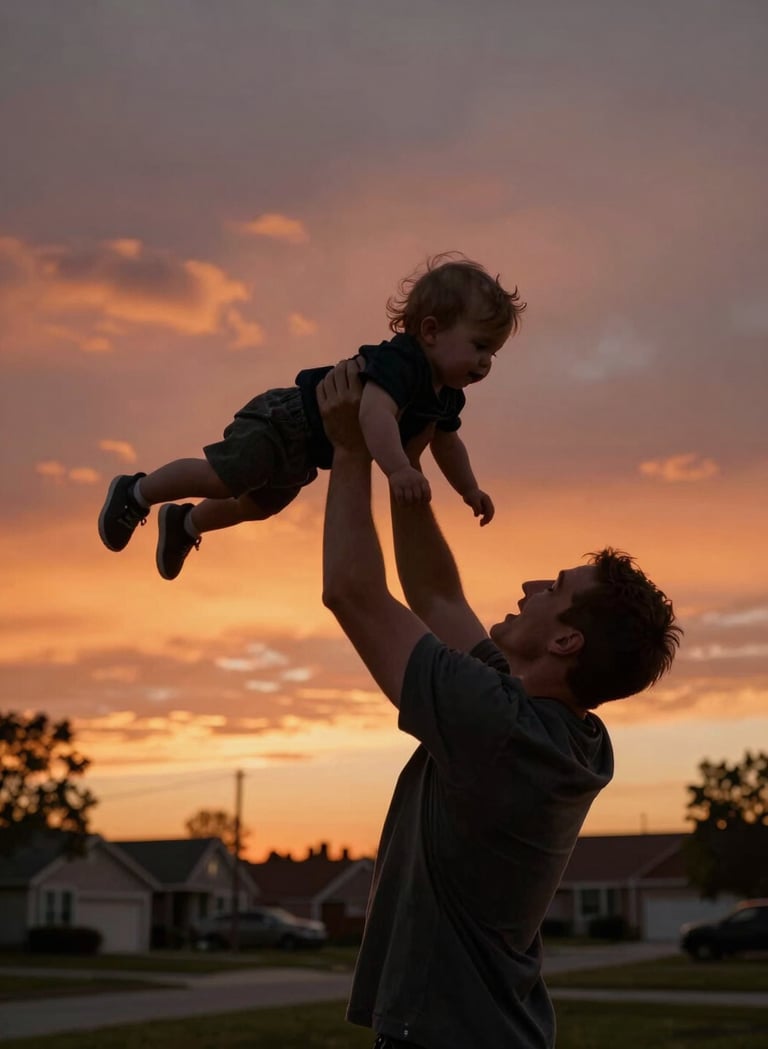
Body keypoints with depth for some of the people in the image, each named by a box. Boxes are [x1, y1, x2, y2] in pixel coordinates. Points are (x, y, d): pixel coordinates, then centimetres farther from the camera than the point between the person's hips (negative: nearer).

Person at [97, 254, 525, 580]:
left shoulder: (446, 395, -4)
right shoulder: (400, 362, -34)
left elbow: (446, 443, 18)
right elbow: (373, 411, -55)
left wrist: (470, 489, 16)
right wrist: (398, 469, -67)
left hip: (301, 454, 10)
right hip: (286, 422, -10)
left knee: (257, 504, 27)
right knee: (220, 477, -19)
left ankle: (185, 524, 52)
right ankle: (135, 494, 6)